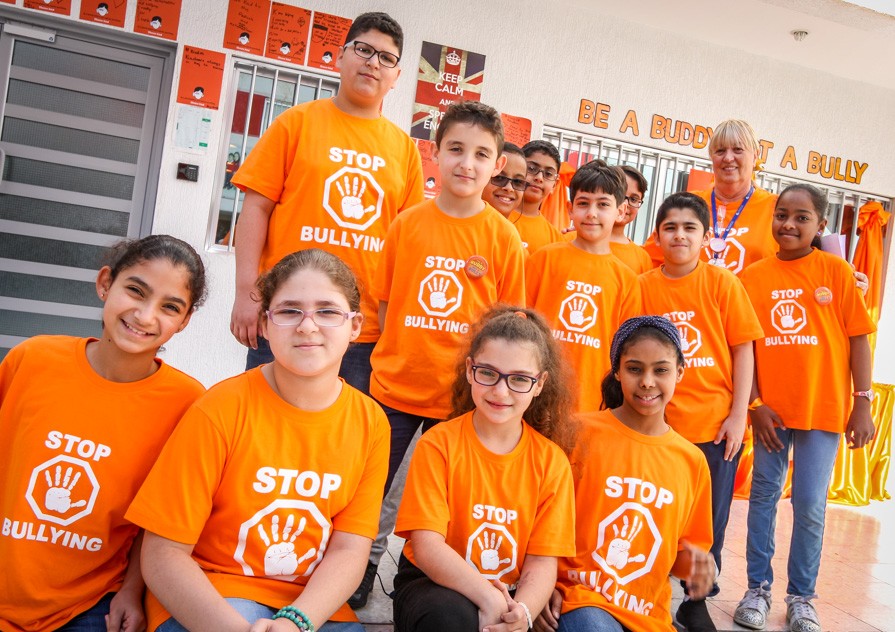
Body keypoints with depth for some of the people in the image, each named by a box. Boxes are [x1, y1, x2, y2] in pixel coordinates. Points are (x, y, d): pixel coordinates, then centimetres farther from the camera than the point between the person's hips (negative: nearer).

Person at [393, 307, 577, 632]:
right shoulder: (439, 444, -10)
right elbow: (426, 545, -16)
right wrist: (489, 599, -29)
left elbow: (542, 563, -4)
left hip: (512, 596, 3)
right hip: (435, 585, -2)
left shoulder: (552, 461, -3)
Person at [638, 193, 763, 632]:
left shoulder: (723, 284, -2)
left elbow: (743, 350, -1)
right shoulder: (643, 286, 0)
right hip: (660, 426, 0)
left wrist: (738, 415, -5)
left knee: (709, 519, 10)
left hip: (716, 424, 0)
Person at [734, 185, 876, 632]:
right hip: (770, 408, 1)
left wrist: (862, 403, -4)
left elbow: (858, 339, 0)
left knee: (811, 506, 4)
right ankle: (758, 588, 23)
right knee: (764, 497, 10)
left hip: (824, 408, -1)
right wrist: (754, 404, -6)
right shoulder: (753, 276, 0)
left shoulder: (837, 271, -2)